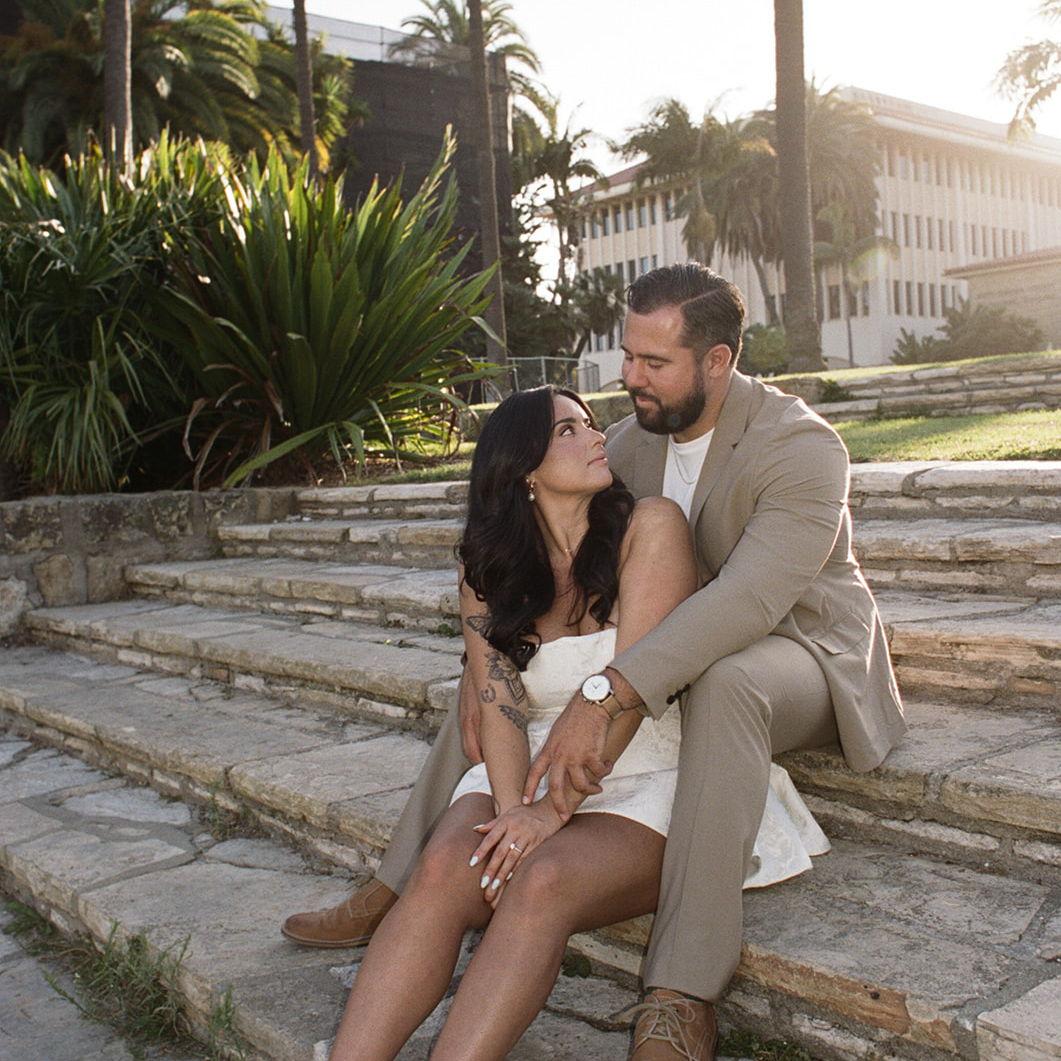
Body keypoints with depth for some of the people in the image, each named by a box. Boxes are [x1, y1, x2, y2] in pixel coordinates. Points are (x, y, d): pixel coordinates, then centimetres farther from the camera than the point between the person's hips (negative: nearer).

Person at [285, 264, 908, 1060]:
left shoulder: (802, 447, -23)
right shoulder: (632, 440, -1)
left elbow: (748, 598, -38)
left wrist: (604, 696, -48)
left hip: (798, 648, -7)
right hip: (675, 650, 7)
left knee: (723, 682, -42)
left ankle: (683, 993, -39)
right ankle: (399, 892, 1)